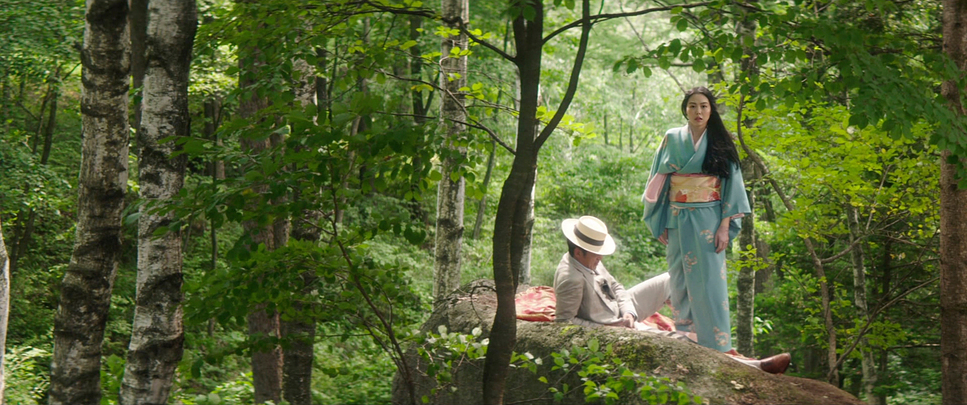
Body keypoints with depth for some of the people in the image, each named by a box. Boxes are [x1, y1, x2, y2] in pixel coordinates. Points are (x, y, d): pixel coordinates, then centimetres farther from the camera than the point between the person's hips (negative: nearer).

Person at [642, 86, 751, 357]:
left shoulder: (720, 143, 2)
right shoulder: (672, 139, 5)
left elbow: (731, 185, 0)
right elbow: (659, 182, 8)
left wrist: (725, 226, -9)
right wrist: (660, 224, 3)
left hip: (709, 220, -2)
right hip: (678, 221, 2)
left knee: (710, 281, -6)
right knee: (680, 280, 6)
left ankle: (717, 343, -4)